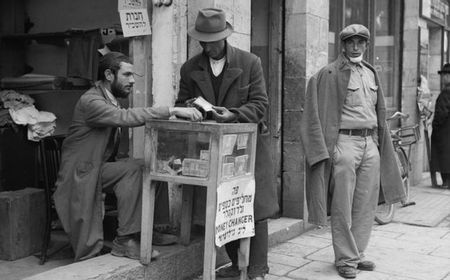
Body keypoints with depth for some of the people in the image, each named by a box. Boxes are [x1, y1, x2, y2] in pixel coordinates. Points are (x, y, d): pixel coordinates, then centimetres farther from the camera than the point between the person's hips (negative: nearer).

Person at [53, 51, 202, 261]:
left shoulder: (110, 100, 14)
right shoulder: (90, 101, -19)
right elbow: (126, 117, -33)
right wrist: (173, 111, -39)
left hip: (100, 168, 8)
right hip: (81, 173, -8)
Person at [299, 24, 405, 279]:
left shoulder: (371, 73, 16)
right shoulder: (330, 74, -4)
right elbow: (319, 113, -9)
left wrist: (379, 142, 17)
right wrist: (326, 149, -14)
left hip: (371, 144, 6)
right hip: (345, 143, -6)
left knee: (366, 206, 10)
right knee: (343, 207, 0)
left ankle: (357, 254, 22)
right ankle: (346, 259, 10)